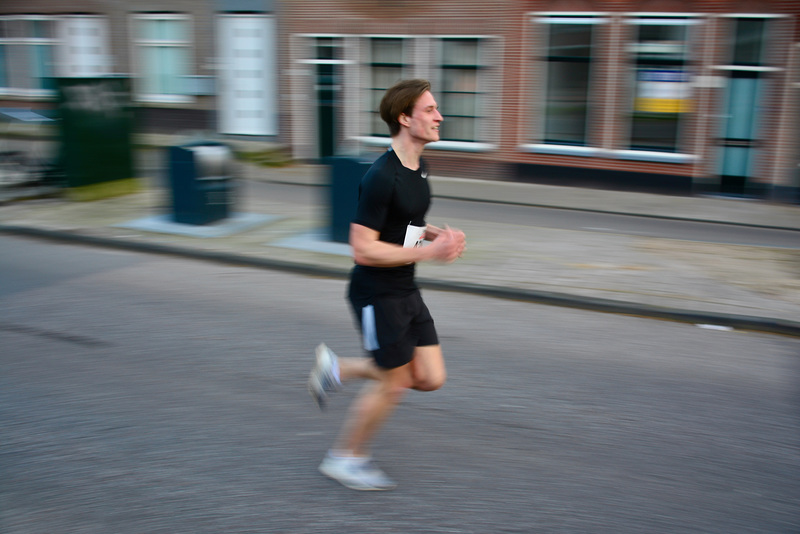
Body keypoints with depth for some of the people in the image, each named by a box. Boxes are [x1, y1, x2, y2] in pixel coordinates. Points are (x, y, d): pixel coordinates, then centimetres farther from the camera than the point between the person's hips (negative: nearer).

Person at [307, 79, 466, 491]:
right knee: (393, 384, 3)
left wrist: (438, 234, 2)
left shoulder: (418, 167, 7)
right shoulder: (381, 177, -22)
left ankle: (337, 369, 23)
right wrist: (428, 252, -22)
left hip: (406, 291, 9)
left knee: (431, 378, 8)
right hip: (377, 294, -9)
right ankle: (345, 458, 26)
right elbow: (363, 249, -24)